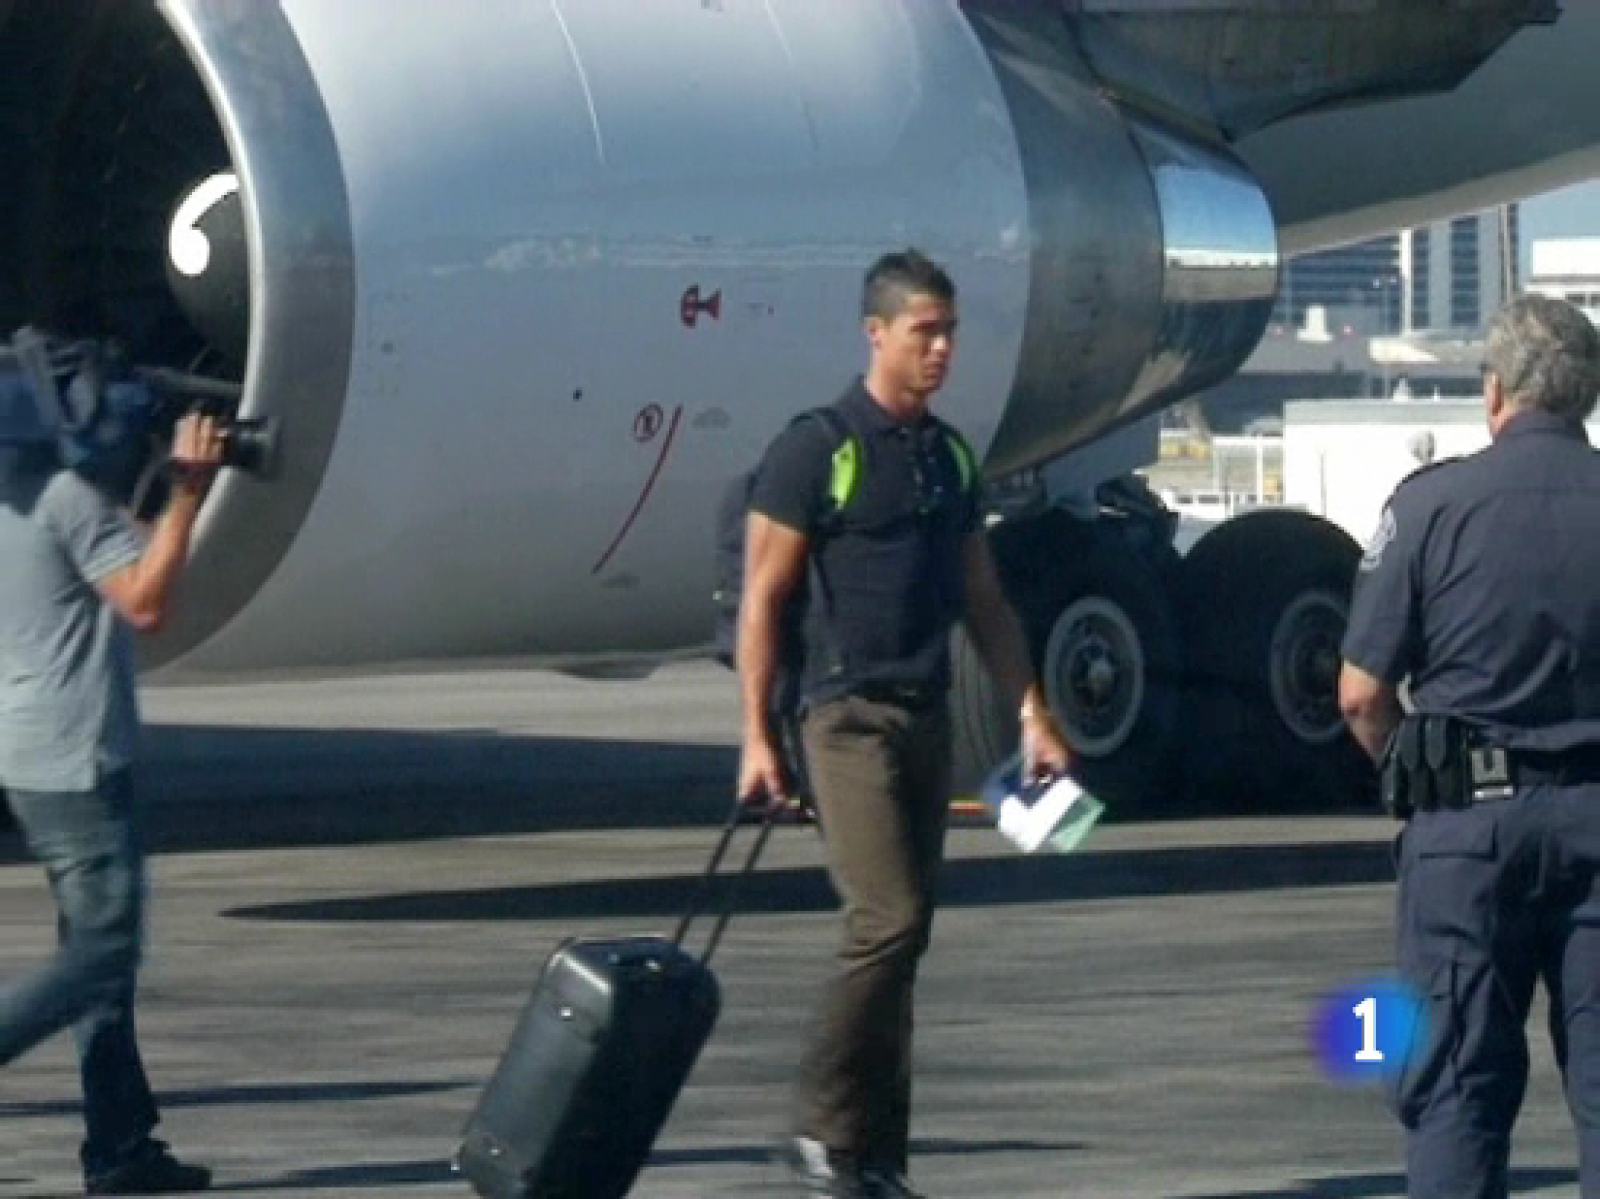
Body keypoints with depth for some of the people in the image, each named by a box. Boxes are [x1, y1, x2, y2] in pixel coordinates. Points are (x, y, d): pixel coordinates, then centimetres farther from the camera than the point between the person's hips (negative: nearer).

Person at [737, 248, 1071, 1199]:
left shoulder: (949, 457, 14)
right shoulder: (817, 451, -7)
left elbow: (983, 600, 19)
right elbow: (763, 600, -6)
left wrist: (1033, 712, 12)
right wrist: (759, 737, -9)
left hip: (928, 718, 7)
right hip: (850, 716, -7)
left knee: (902, 934, 6)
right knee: (889, 920, -16)